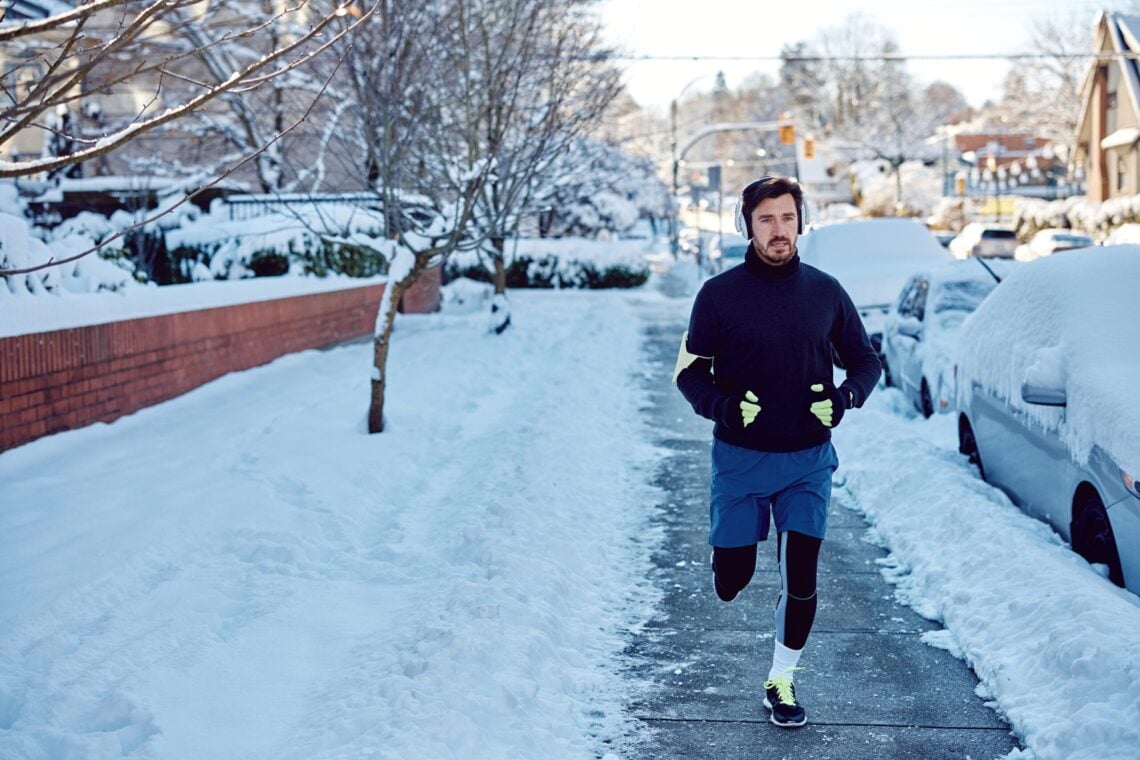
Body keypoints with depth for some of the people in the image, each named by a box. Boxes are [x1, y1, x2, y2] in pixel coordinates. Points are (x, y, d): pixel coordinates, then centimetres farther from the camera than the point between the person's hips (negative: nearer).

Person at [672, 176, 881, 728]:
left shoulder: (825, 291, 2)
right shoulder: (719, 294, -4)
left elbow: (865, 361, 11)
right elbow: (689, 371, 1)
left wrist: (845, 396, -11)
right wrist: (722, 406, -19)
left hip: (808, 461, 1)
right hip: (740, 460, -1)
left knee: (801, 579, -2)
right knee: (730, 584, 2)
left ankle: (781, 681, 17)